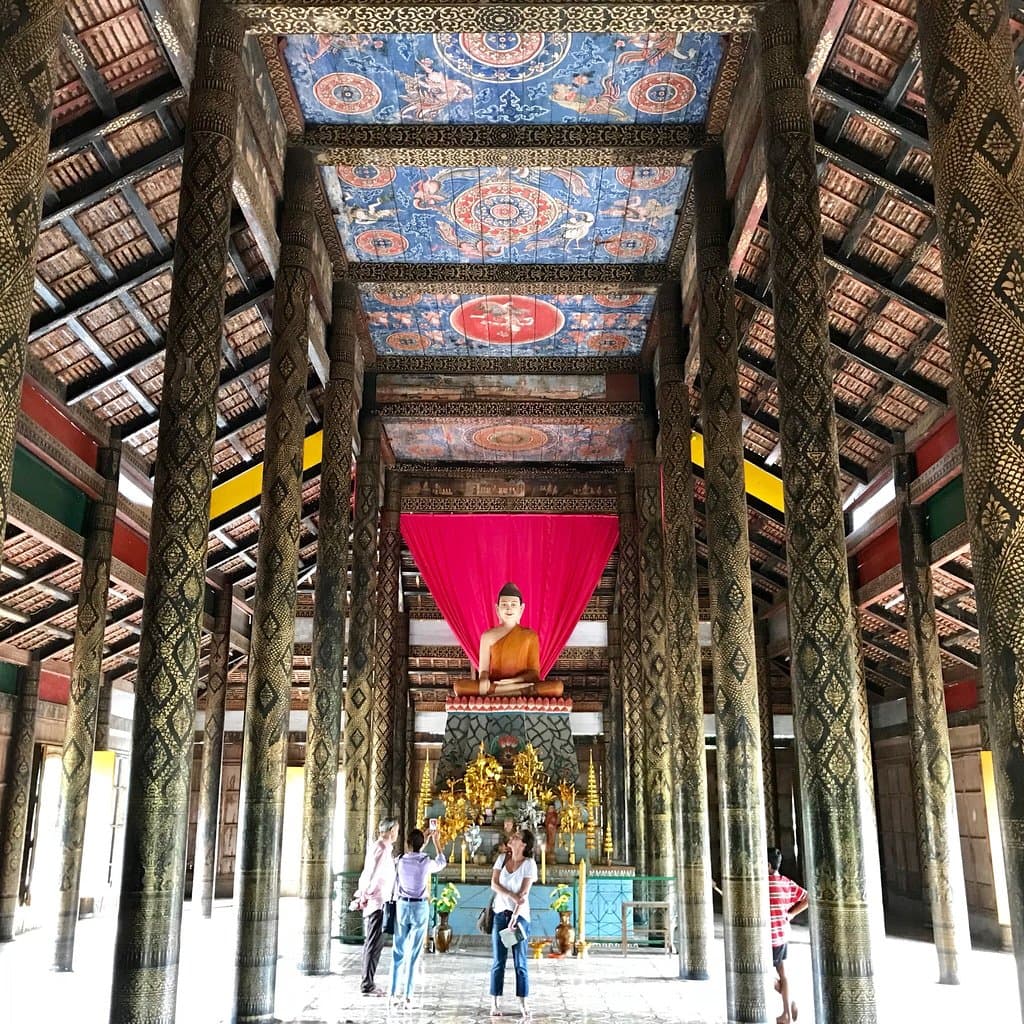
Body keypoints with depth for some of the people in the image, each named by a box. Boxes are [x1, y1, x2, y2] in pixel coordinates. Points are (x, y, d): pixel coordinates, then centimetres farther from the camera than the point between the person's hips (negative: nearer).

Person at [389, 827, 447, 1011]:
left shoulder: (400, 860, -6)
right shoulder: (426, 862, -8)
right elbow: (442, 862, 14)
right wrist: (435, 841, 22)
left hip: (402, 906, 2)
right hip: (420, 908, -2)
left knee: (398, 953, 9)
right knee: (413, 955, 4)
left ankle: (394, 995, 4)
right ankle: (407, 997, 4)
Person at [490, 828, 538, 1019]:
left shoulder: (529, 864, -9)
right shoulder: (502, 859, 3)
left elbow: (524, 894, -13)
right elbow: (494, 884, -3)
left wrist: (514, 918, -19)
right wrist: (512, 896, -17)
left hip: (520, 915, -3)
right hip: (500, 913, 3)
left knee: (520, 962, -1)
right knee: (498, 961, 5)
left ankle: (523, 1004, 4)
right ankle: (495, 1003, 11)